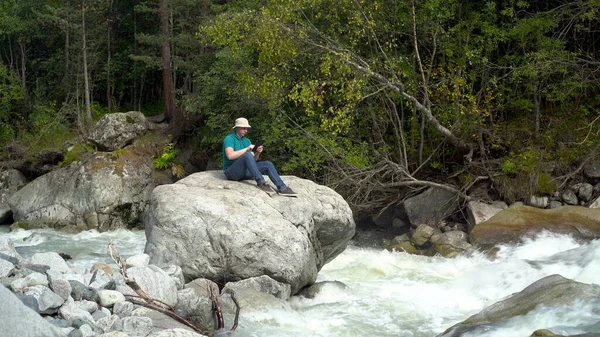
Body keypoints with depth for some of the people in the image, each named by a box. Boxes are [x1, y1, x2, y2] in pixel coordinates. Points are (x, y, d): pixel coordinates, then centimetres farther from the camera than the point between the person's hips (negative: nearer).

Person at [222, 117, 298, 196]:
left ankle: (282, 188, -23)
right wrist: (246, 149, -22)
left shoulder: (247, 141, 15)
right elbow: (230, 155, -25)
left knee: (268, 164, -11)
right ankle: (261, 183, -38)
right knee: (247, 154, -33)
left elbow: (253, 160, 11)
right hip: (232, 172, -7)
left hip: (244, 171, 7)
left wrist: (257, 153, -11)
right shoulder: (229, 138, -8)